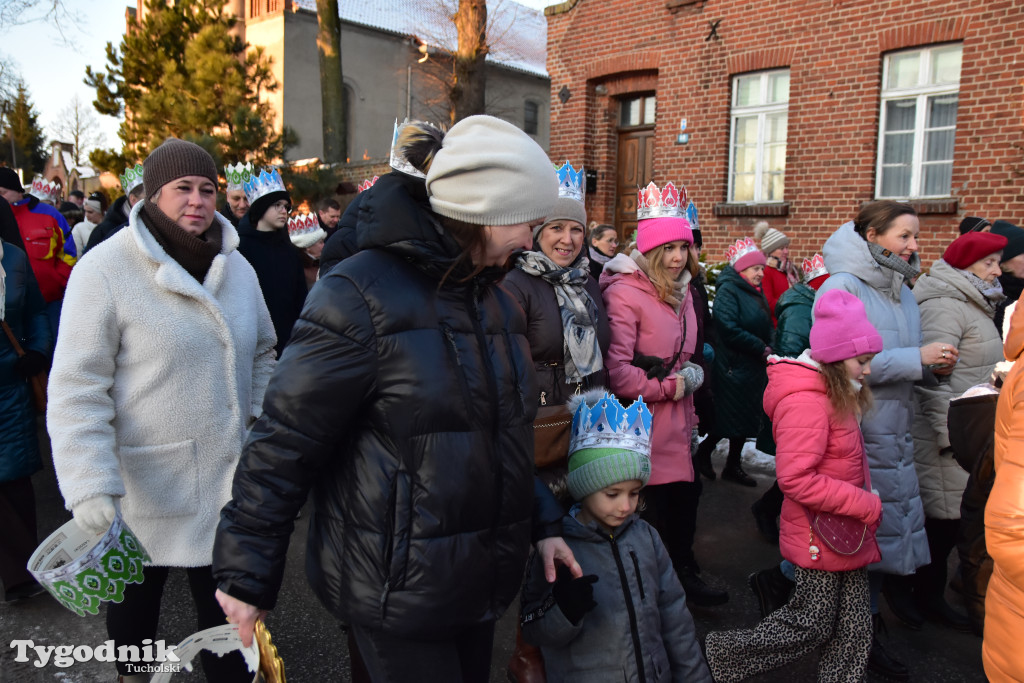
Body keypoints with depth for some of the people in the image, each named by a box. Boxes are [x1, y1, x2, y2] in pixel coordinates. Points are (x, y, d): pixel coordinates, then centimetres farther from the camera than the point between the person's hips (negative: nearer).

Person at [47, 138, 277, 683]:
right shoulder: (105, 270, -14)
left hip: (226, 476, 4)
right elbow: (77, 388, -16)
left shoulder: (236, 266, 3)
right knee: (137, 585, 20)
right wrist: (89, 486, -22)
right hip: (143, 485, -3)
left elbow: (261, 352, 15)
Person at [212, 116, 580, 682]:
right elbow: (283, 443, -16)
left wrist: (541, 523, 13)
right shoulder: (360, 296, -18)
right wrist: (246, 575, -10)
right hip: (393, 591, -7)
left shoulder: (495, 298, 7)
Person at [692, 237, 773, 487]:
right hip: (733, 366, -9)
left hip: (754, 368, 9)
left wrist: (769, 349, 1)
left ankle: (733, 465, 24)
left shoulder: (756, 293, 15)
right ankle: (703, 452, 20)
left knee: (746, 420, 13)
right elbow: (729, 330, -22)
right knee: (729, 420, -2)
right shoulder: (728, 290, -13)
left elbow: (766, 327, 20)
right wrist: (762, 349, -18)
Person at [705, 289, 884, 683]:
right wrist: (867, 505, -22)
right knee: (811, 627, 4)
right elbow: (796, 479, -30)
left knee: (854, 629, 15)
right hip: (821, 537, -9)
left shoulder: (835, 395, 10)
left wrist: (865, 505, 5)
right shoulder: (806, 402, -24)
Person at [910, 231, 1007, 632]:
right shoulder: (944, 306, -16)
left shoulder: (974, 306, 17)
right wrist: (948, 432, -21)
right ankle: (928, 596, 15)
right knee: (944, 516, -1)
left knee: (952, 515, 16)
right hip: (947, 433, -10)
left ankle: (929, 591, 29)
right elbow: (934, 377, -22)